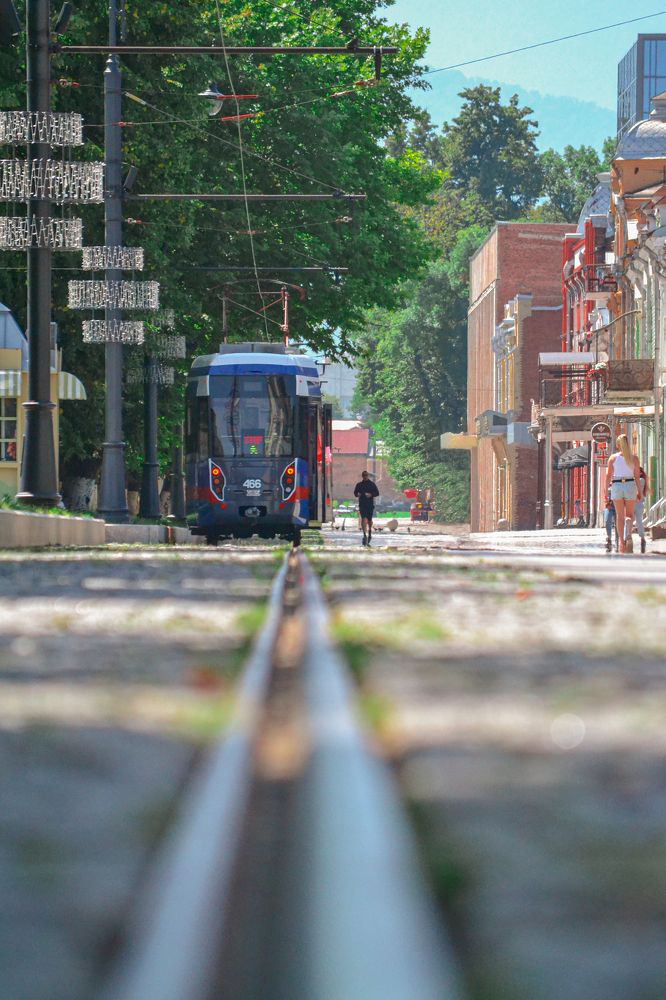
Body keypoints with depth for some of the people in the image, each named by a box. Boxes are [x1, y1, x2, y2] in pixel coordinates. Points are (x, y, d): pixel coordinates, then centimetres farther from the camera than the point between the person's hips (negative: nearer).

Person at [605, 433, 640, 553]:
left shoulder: (613, 457, 1)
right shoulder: (634, 458, 1)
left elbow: (608, 475, 0)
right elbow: (637, 476, 0)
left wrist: (606, 489, 6)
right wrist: (639, 491, 5)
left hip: (616, 485, 0)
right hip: (630, 485, 0)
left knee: (620, 516, 7)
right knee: (629, 514, 10)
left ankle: (622, 542, 3)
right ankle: (628, 533, -21)